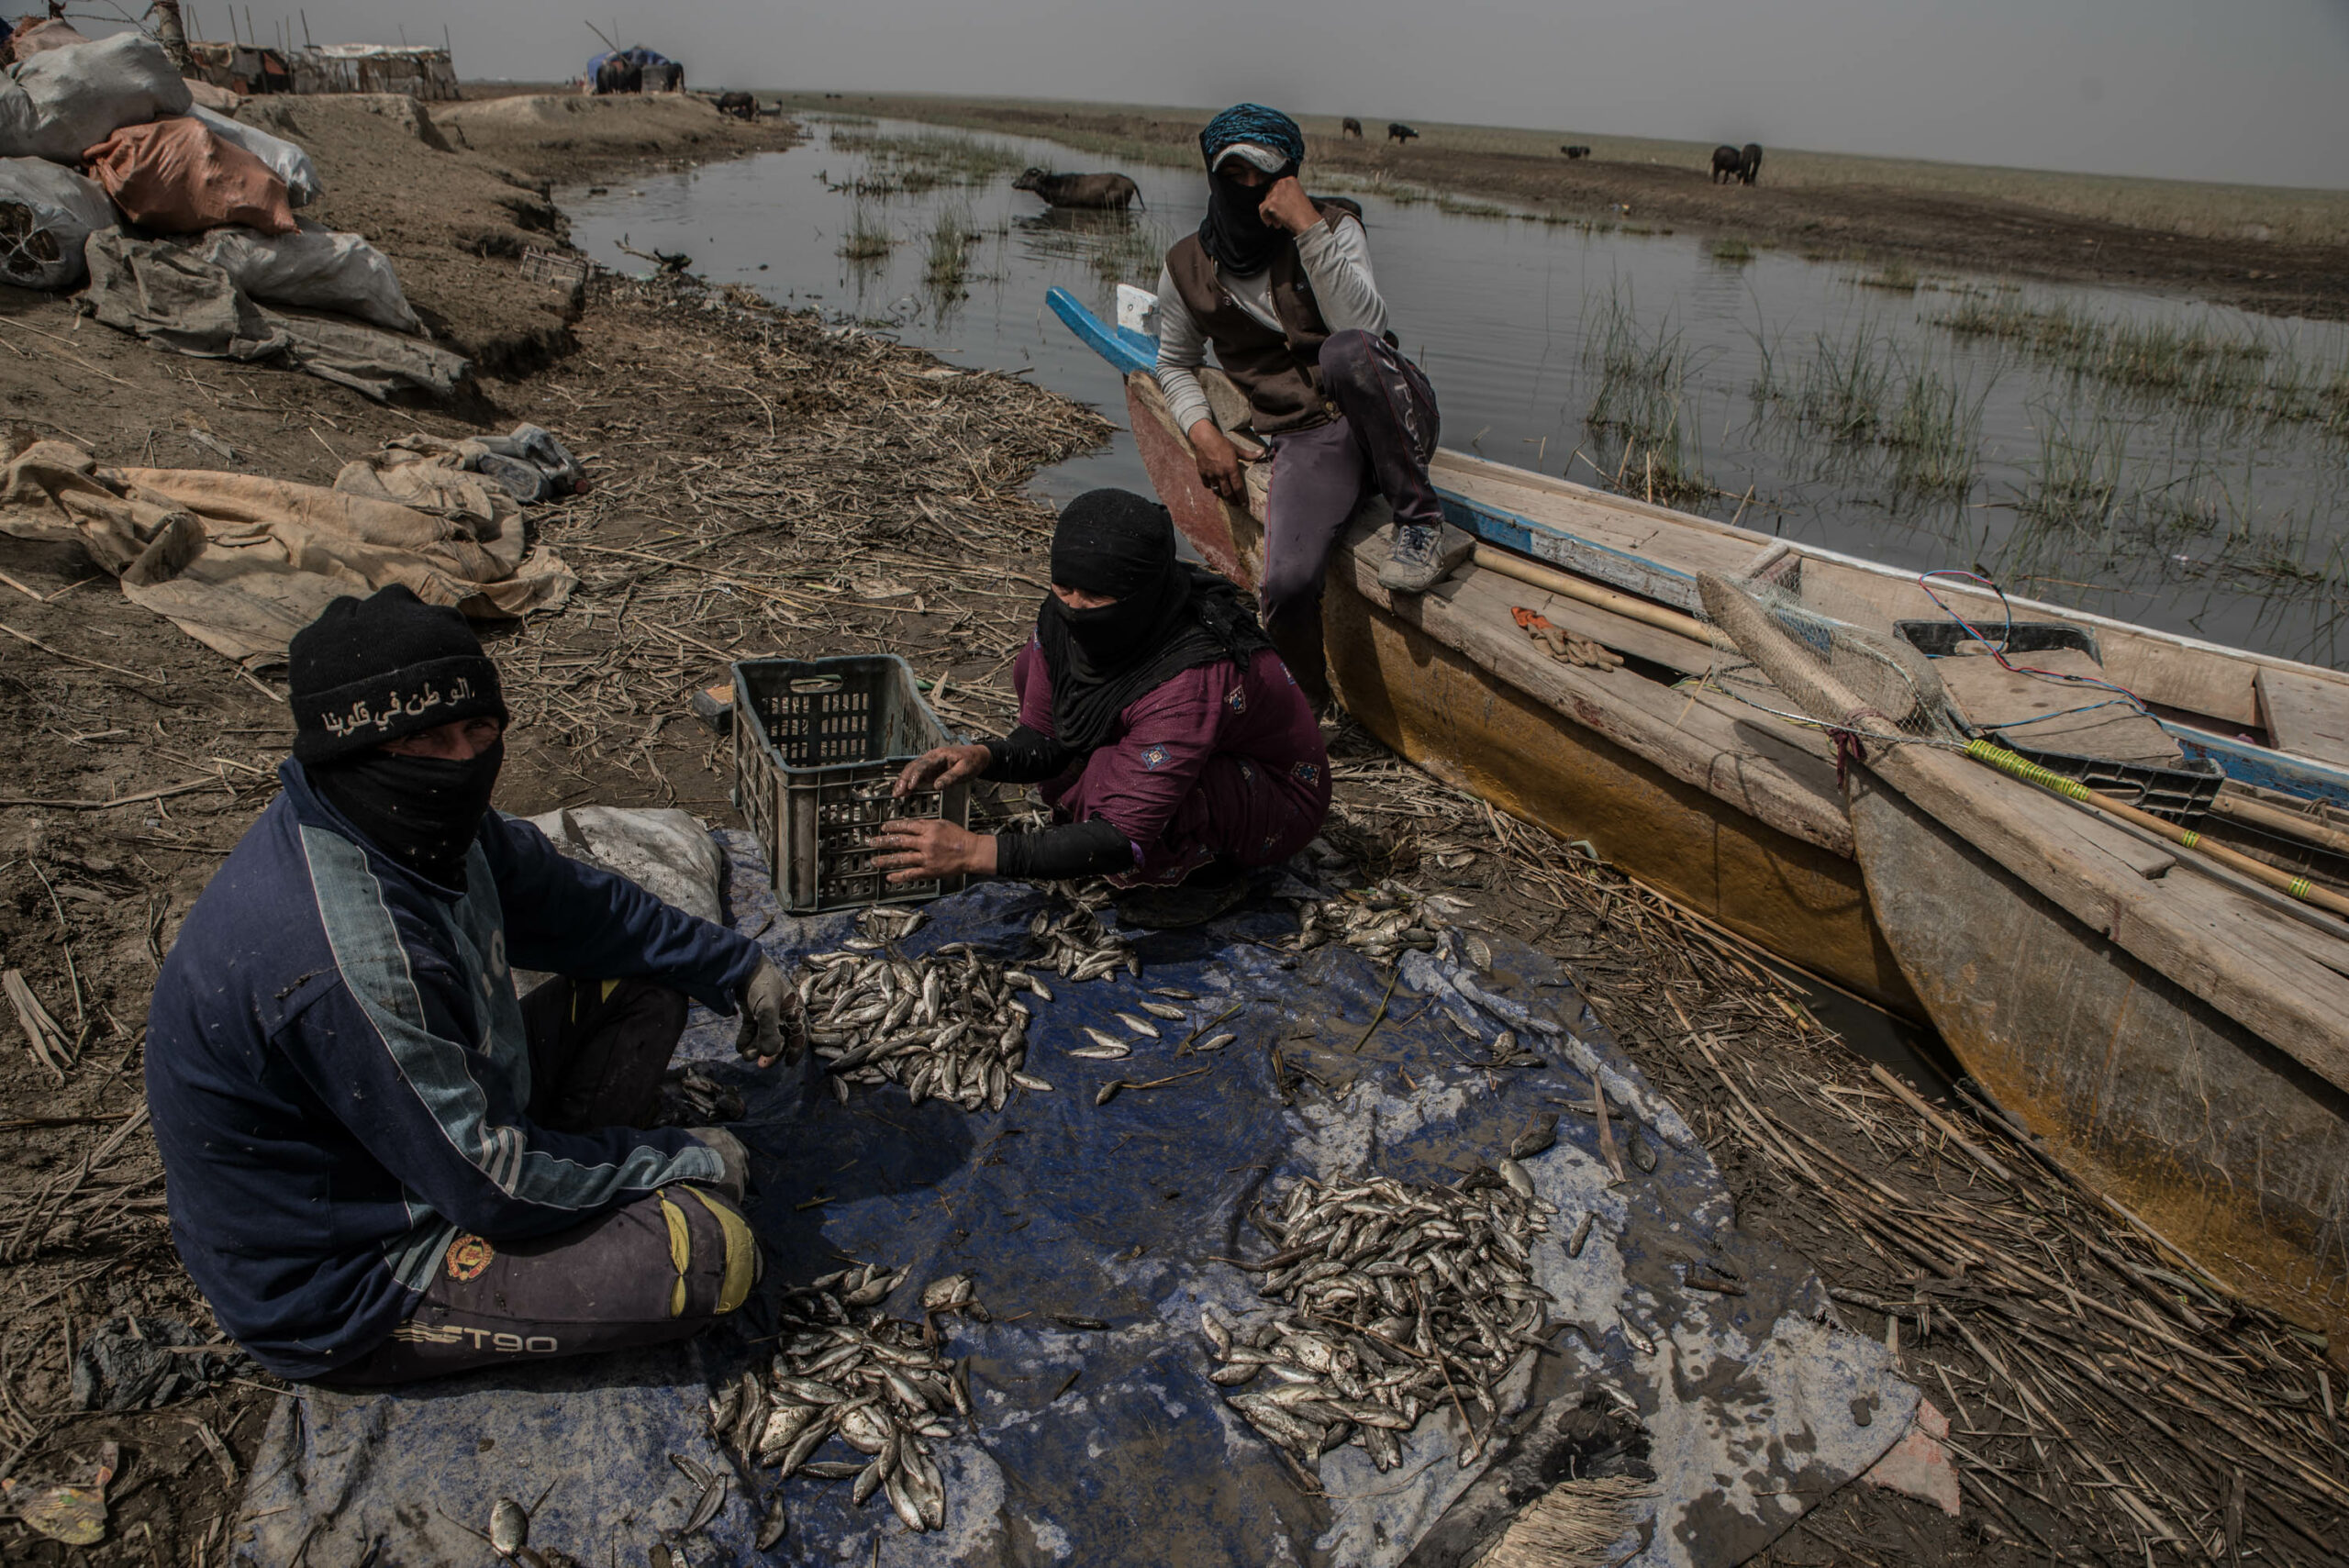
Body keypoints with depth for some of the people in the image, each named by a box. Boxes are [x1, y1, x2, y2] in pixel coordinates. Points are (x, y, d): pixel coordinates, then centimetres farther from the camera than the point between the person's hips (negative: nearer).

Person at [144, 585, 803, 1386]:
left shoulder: (427, 829, -9)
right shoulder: (346, 957, -36)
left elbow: (573, 903, 10)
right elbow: (490, 1184, -27)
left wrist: (737, 967, 10)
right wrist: (685, 1160, -15)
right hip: (340, 1291, -9)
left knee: (644, 982, 7)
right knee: (711, 1250, -23)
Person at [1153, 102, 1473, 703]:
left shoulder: (1333, 226, 2)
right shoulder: (1187, 269, 7)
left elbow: (1363, 326, -17)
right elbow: (1175, 365, 24)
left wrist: (1309, 228, -22)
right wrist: (1202, 430, 6)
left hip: (1392, 421, -1)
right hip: (1304, 442, 1)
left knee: (1348, 352, -39)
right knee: (1287, 586, -28)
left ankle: (1423, 525, -22)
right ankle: (1312, 703, 5)